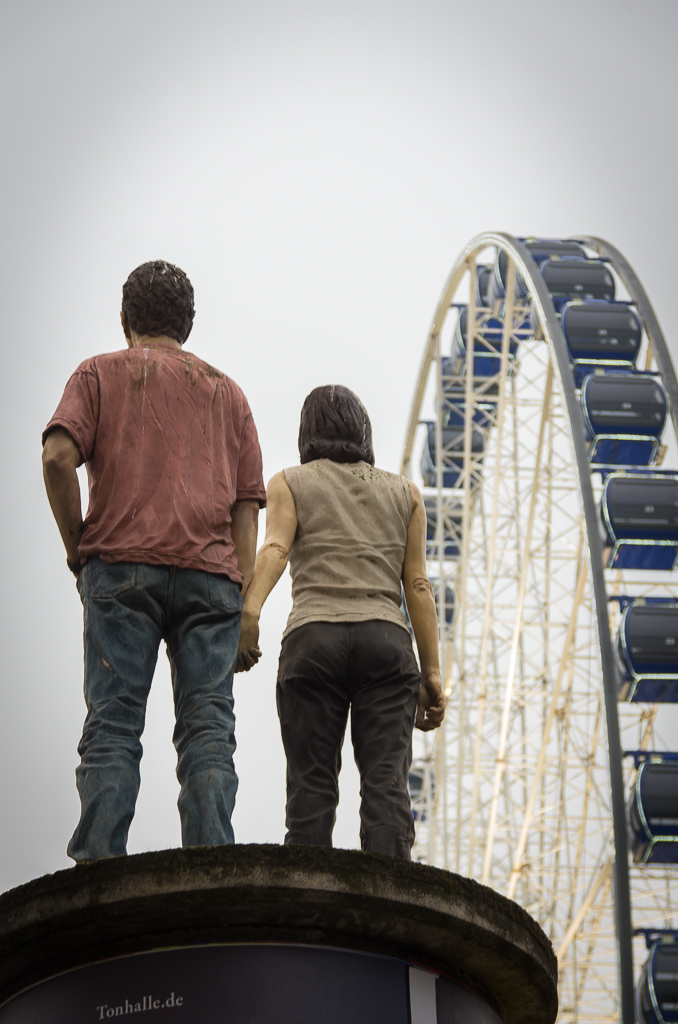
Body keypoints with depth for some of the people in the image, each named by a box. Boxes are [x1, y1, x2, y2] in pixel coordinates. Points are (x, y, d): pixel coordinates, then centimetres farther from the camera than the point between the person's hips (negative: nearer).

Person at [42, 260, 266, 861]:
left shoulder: (101, 373, 16)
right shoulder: (226, 391, 24)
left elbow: (58, 456, -4)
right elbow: (247, 505, 13)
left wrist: (76, 547, 6)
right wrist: (244, 608, 9)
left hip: (122, 566, -2)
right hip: (211, 573, 2)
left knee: (112, 726, -5)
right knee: (208, 732, -4)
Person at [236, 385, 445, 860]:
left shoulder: (290, 483, 14)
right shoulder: (405, 492, 20)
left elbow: (274, 549, -6)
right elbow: (418, 585, 12)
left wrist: (249, 613, -19)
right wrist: (431, 673, 10)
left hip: (313, 638, -1)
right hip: (385, 639, 1)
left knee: (312, 784, -1)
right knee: (387, 781, -8)